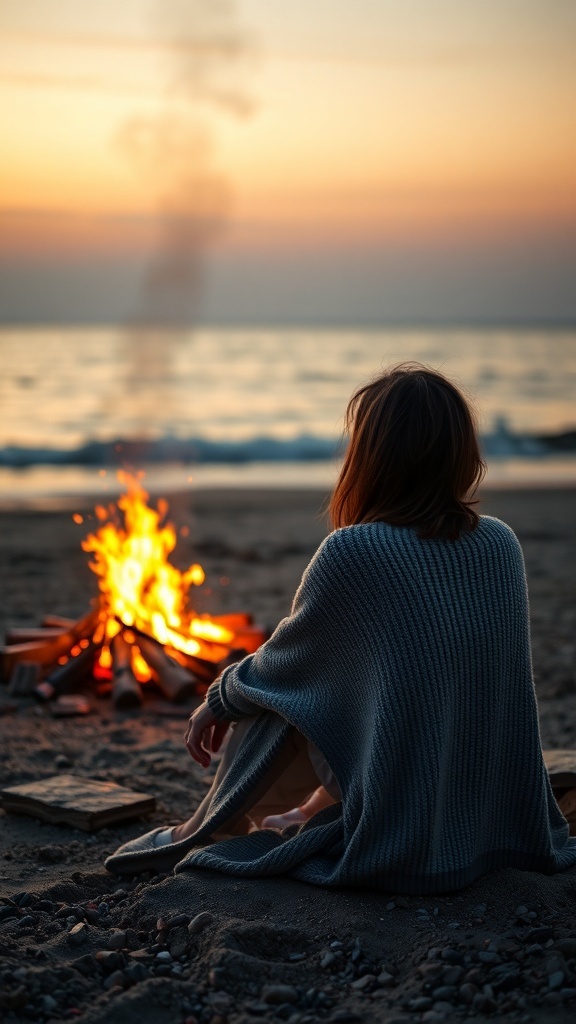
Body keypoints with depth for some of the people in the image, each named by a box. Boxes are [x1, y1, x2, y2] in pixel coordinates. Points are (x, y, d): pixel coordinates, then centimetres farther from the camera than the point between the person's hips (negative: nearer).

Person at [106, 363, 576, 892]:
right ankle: (311, 811, 48)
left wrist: (219, 700, 20)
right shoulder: (502, 544, 0)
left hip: (400, 851, -6)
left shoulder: (352, 553, -16)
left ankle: (200, 833, 34)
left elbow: (280, 666, -1)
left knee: (271, 704, 14)